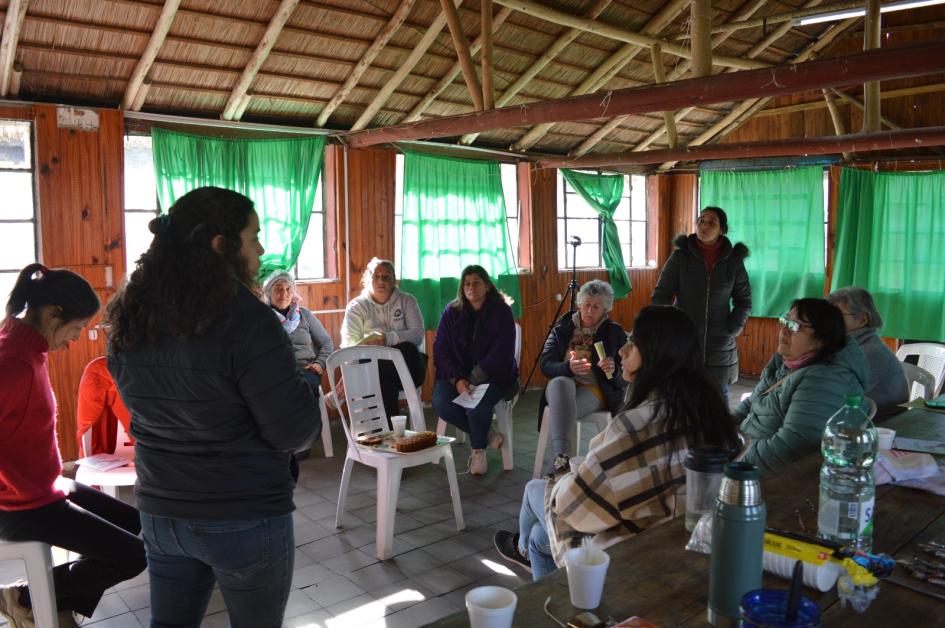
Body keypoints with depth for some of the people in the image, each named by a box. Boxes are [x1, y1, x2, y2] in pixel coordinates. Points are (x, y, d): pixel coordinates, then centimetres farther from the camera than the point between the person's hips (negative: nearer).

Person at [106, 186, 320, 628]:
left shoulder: (132, 319, 0)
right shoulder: (242, 315, -22)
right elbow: (294, 430, -21)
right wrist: (303, 382, 0)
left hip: (159, 512, 6)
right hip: (245, 517, -5)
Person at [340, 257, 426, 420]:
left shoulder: (407, 301, 9)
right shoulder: (356, 306, 8)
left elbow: (418, 335, -7)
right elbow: (348, 345, -3)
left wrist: (387, 339, -24)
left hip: (407, 365, 1)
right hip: (372, 367, -1)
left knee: (407, 348, -33)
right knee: (384, 378, -36)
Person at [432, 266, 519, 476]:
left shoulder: (501, 311, -2)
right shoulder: (451, 312, 6)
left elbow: (502, 353, -10)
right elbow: (441, 350, 1)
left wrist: (474, 379, -20)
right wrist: (457, 379, -16)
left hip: (492, 375, -3)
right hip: (456, 373, 3)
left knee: (477, 405, -32)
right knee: (441, 403, -25)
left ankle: (478, 450, 0)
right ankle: (487, 436, -3)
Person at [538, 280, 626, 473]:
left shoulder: (615, 332, 7)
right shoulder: (562, 328, 11)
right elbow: (545, 364, 0)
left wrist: (614, 369, -21)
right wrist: (568, 368, -21)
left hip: (595, 390, -1)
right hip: (560, 386, 1)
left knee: (561, 410, -34)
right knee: (561, 383, -38)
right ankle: (563, 459, -50)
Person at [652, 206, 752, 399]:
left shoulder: (733, 260, 4)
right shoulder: (681, 256, 0)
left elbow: (744, 301, 12)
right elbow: (660, 296, 1)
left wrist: (733, 329, 0)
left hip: (719, 346, 1)